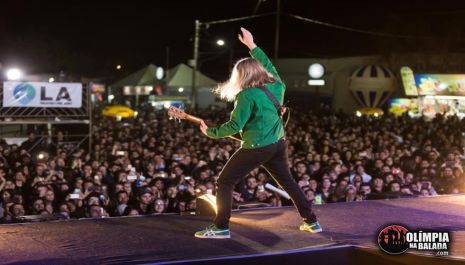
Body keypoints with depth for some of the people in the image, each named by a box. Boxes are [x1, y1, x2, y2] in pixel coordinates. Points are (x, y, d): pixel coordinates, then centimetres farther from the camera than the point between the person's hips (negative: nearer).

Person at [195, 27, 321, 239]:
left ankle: (221, 228, -4)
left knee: (224, 183, 1)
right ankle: (311, 222, 25)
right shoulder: (275, 86, 3)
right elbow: (269, 66, 24)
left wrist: (210, 132, -4)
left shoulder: (247, 95, -16)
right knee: (288, 181, 24)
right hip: (278, 144, 8)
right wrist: (252, 46, 30)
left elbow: (235, 126, -17)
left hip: (257, 148, -7)